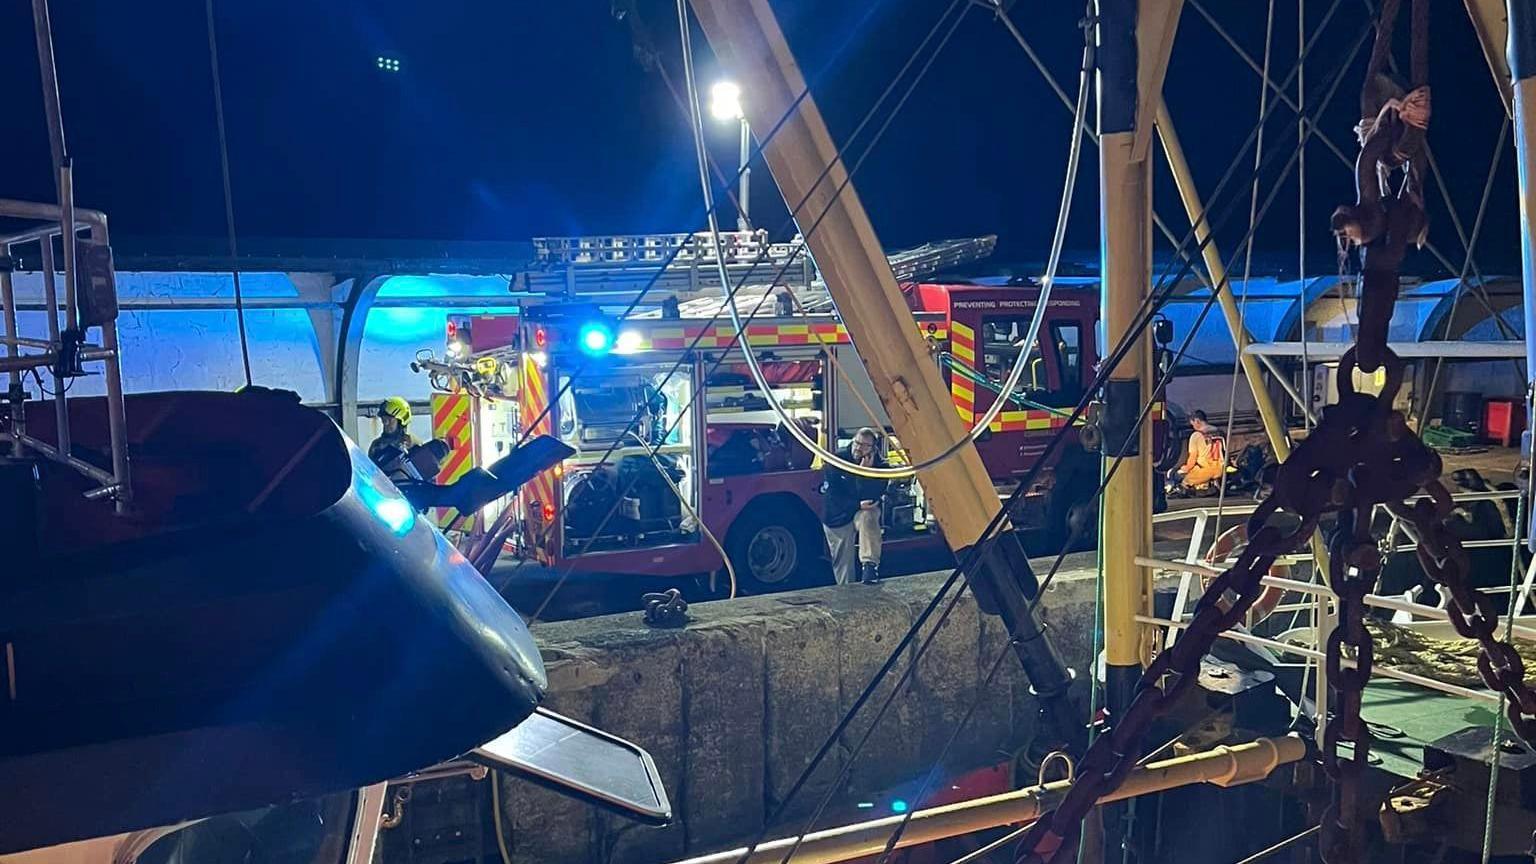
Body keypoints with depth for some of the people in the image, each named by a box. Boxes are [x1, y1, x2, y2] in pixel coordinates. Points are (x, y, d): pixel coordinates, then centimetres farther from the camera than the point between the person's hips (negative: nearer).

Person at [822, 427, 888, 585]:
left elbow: (872, 497, -20)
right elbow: (832, 493, -15)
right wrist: (857, 504, -25)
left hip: (864, 511, -1)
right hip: (837, 518, 1)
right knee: (843, 564, 3)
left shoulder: (879, 465, -10)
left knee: (867, 517, -37)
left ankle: (870, 564, -40)